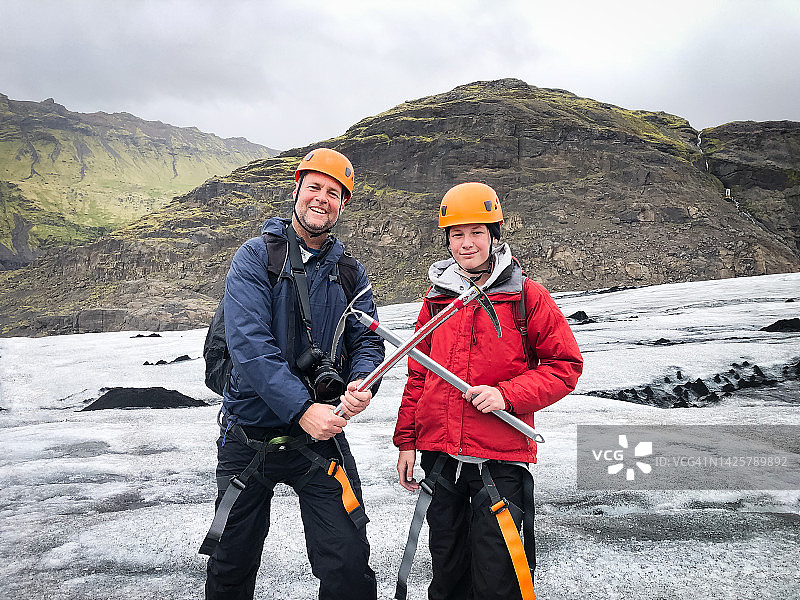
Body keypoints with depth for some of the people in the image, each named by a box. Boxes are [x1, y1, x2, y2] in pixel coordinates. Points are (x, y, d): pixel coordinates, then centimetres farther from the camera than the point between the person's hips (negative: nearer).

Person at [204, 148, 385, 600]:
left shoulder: (350, 273, 6)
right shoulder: (256, 256, -6)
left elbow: (367, 341, 2)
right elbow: (248, 342, -18)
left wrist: (362, 383, -22)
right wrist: (302, 408, -25)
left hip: (321, 436, 2)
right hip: (248, 437, -1)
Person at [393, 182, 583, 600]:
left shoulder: (525, 296, -3)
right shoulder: (437, 299, 9)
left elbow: (565, 365, -3)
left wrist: (507, 395, -17)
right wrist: (406, 440, 11)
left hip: (500, 459, -4)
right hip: (439, 455, 4)